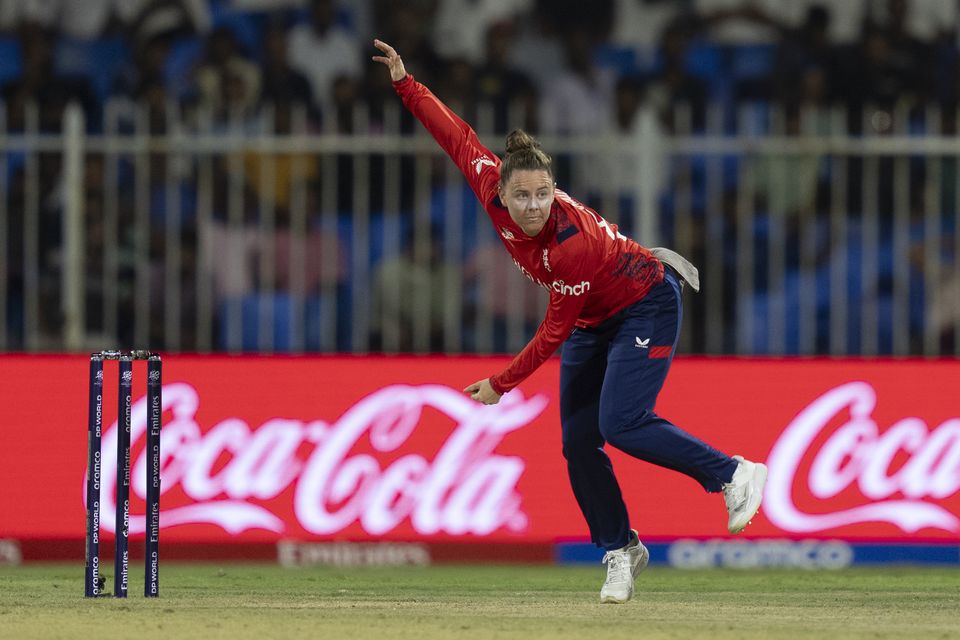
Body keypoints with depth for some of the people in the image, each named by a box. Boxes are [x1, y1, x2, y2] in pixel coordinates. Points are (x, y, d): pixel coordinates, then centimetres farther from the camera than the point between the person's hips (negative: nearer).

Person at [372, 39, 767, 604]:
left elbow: (555, 331, -27)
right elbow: (458, 135, -7)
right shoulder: (493, 188, -21)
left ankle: (734, 474, -11)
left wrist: (501, 384, -20)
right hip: (594, 320, 7)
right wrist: (404, 83, -9)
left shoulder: (575, 244, -37)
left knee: (621, 424, -24)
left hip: (645, 307, -7)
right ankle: (621, 551, 14)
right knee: (578, 442, 1)